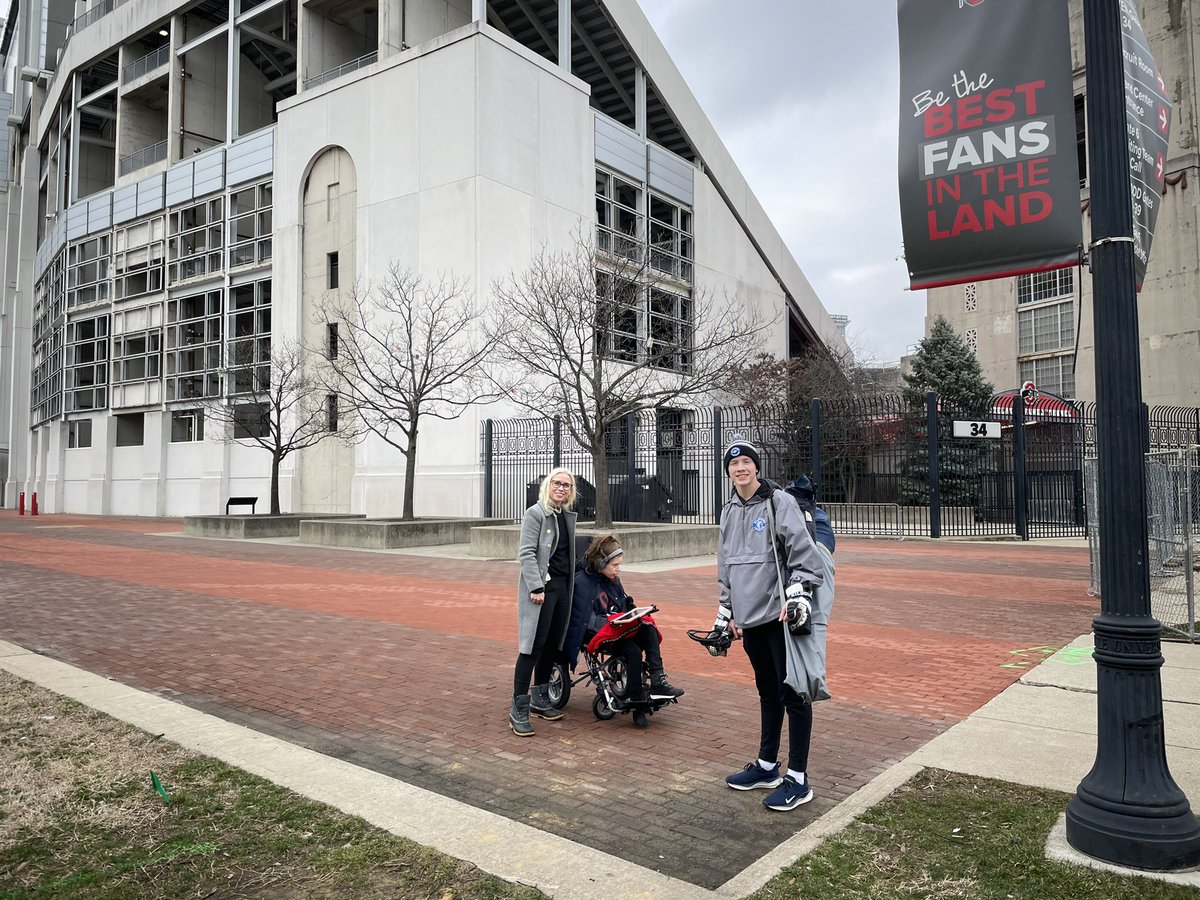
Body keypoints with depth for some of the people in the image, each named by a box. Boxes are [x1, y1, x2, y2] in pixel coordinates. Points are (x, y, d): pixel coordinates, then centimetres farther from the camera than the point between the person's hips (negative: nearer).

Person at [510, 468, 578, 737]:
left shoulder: (568, 515, 14)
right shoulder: (535, 513, -8)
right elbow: (526, 553, -14)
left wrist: (570, 583, 16)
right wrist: (536, 587, -21)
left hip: (563, 586, 7)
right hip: (542, 586, -7)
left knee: (553, 645, 12)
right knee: (533, 645, -9)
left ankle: (539, 699, 25)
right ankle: (518, 709, -4)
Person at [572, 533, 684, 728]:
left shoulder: (613, 579, 13)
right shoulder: (582, 582, -12)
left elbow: (625, 606, 21)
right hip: (596, 634, -7)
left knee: (649, 631, -23)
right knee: (633, 651, -32)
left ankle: (657, 682, -27)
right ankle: (636, 704, -22)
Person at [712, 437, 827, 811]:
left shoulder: (779, 502, -8)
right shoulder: (729, 512, 14)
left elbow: (804, 552, -14)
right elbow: (725, 567, 20)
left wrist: (797, 596, -21)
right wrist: (725, 612, 19)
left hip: (780, 615, -7)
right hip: (749, 617, 7)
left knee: (792, 693, -1)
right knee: (767, 692, 18)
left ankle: (798, 779, 8)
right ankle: (767, 766, 30)